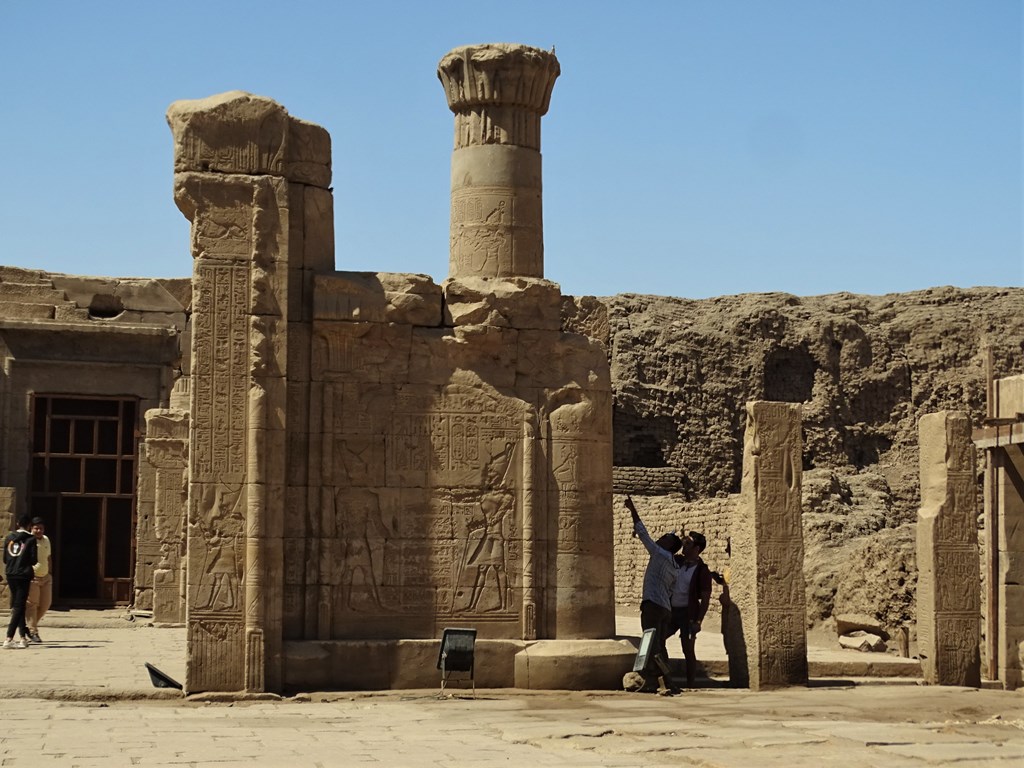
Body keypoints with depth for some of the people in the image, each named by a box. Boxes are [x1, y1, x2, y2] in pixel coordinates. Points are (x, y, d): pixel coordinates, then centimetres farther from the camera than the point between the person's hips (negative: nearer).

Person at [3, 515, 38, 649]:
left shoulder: (9, 538, 9)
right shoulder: (30, 539, -5)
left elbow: (5, 559, 12)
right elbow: (33, 561, -7)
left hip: (11, 575, 5)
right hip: (23, 575, -5)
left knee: (16, 606, 14)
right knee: (19, 607, -5)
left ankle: (24, 637, 16)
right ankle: (9, 639, -15)